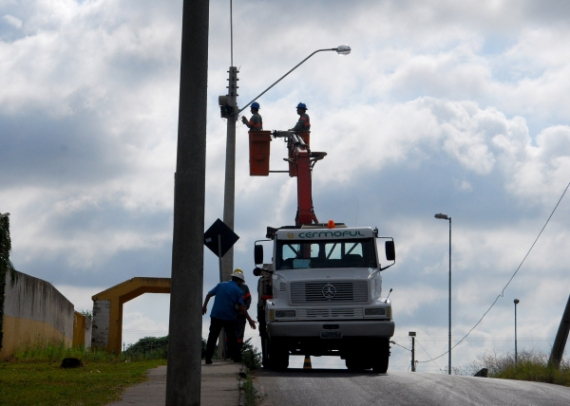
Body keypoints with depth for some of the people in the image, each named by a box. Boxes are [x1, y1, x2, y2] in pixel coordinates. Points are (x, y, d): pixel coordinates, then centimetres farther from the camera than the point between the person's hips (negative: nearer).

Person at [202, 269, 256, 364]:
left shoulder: (220, 285, 10)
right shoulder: (238, 291, -1)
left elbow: (209, 294, 8)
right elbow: (241, 306, -9)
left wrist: (204, 306, 20)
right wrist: (250, 320, -8)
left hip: (215, 316, 2)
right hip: (229, 317, -2)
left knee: (212, 337, 5)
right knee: (232, 338, 10)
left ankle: (208, 358, 0)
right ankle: (237, 358, 13)